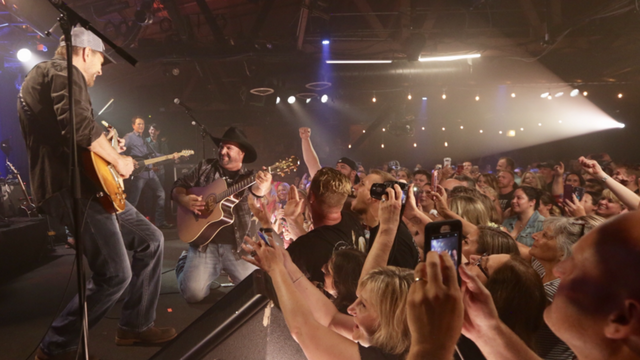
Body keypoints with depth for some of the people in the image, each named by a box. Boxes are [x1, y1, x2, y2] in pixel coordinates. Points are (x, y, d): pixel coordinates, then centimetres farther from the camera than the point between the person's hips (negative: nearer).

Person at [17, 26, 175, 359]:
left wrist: (107, 150, 26)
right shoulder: (64, 71, -6)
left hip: (78, 184, 11)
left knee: (150, 241, 11)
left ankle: (135, 326, 20)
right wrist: (117, 160, -12)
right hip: (70, 188, -11)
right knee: (115, 275, -12)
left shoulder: (43, 76, 27)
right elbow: (78, 124, -24)